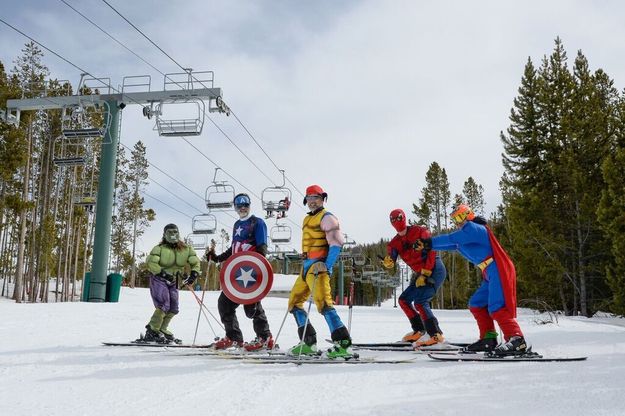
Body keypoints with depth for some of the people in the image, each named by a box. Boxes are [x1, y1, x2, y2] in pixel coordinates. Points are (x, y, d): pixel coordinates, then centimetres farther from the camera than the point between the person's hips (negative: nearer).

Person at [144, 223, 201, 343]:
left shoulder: (186, 249, 1)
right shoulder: (160, 248, -10)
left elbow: (195, 262, 5)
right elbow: (150, 262, -19)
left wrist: (194, 274, -13)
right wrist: (162, 273, -30)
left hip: (173, 281, 6)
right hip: (158, 279, -6)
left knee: (173, 309, 5)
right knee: (163, 306, -20)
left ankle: (161, 330, 21)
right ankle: (152, 331, -10)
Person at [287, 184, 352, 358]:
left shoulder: (327, 217, -5)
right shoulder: (307, 219, 22)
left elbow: (336, 243, -15)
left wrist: (326, 266, -24)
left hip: (318, 267, -10)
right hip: (307, 266, 10)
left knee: (323, 303, -23)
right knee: (294, 303, 13)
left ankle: (342, 343, -26)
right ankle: (308, 344, 15)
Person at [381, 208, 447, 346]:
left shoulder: (419, 231, -9)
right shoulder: (395, 243, 7)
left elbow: (432, 251, -14)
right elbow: (390, 266, -2)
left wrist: (425, 274, -18)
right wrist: (387, 263, -27)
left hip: (435, 269, -8)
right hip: (420, 274, 8)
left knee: (420, 302, -20)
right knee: (403, 299, 10)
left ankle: (436, 335, -15)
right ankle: (419, 330, 22)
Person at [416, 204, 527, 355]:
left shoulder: (472, 228, -8)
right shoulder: (466, 234, 21)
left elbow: (450, 239, -12)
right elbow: (453, 245, 24)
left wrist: (430, 242, -1)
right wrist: (428, 246, 22)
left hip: (498, 270, -10)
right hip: (490, 274, 10)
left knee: (497, 307, -18)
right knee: (476, 304, 10)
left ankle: (516, 339, -21)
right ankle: (488, 339, 9)